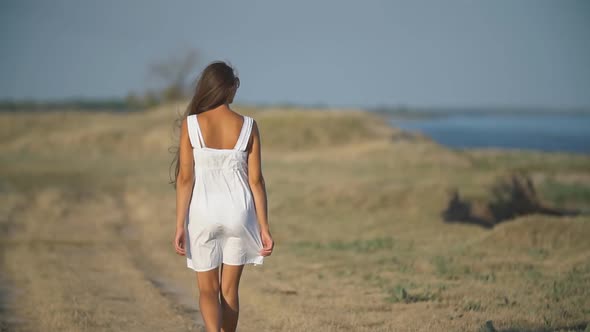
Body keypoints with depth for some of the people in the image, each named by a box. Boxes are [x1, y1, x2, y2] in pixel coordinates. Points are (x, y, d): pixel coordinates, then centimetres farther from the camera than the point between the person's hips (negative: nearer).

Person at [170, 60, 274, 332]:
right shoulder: (248, 126, -4)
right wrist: (264, 227, 3)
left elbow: (185, 178, -8)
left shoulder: (191, 124, -7)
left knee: (208, 289, 9)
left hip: (203, 213, -1)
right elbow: (255, 180, -3)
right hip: (238, 211, 1)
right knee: (229, 289, 14)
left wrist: (180, 225, -3)